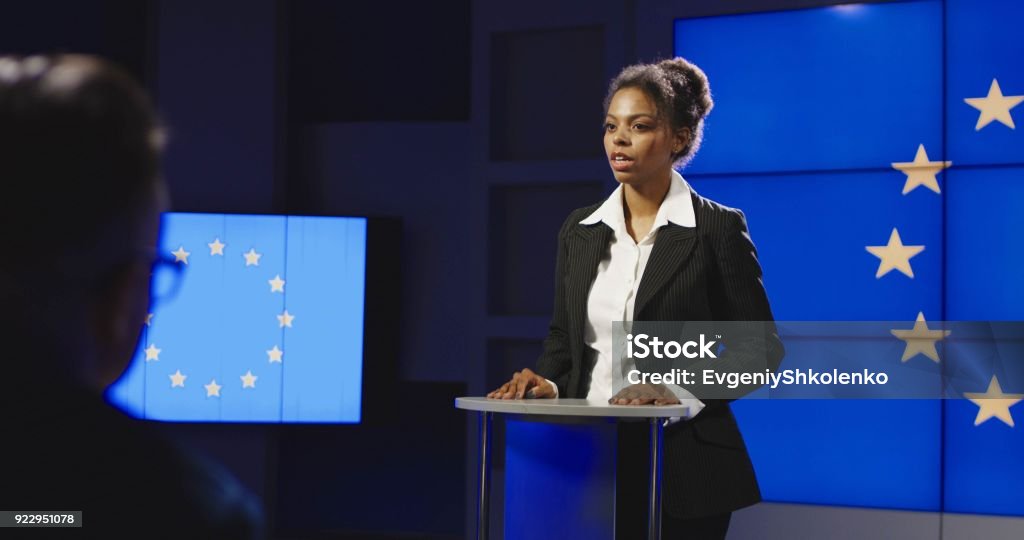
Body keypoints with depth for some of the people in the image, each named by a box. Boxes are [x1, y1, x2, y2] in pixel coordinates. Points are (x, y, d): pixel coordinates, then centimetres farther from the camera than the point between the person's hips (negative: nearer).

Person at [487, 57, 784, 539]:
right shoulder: (579, 229, 9)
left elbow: (759, 348, -5)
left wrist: (680, 395, -18)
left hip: (682, 465, -4)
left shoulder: (717, 228, -5)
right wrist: (548, 382, -5)